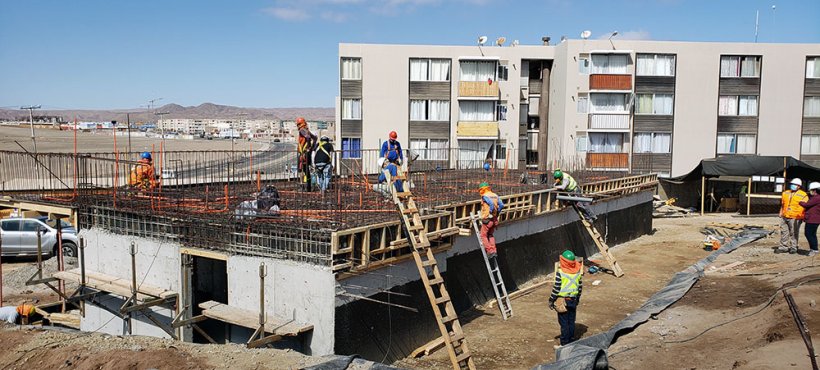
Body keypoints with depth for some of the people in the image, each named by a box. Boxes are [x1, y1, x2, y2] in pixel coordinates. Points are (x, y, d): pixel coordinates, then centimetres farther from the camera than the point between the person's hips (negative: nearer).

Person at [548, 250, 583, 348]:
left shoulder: (560, 272, -17)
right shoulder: (578, 272, 1)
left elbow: (556, 288, -14)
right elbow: (580, 287, 9)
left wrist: (551, 300, -4)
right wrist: (577, 299, 21)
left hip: (562, 300, -5)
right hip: (573, 300, 6)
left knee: (564, 323, 1)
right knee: (571, 322, 14)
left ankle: (564, 344, 6)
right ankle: (571, 342, 22)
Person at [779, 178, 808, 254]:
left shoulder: (803, 195, -5)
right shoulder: (785, 193, 12)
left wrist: (803, 218, -7)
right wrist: (781, 213, 20)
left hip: (795, 218, -5)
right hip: (784, 217, 5)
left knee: (793, 234, 0)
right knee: (784, 232, 8)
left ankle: (793, 248, 11)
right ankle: (784, 247, 16)